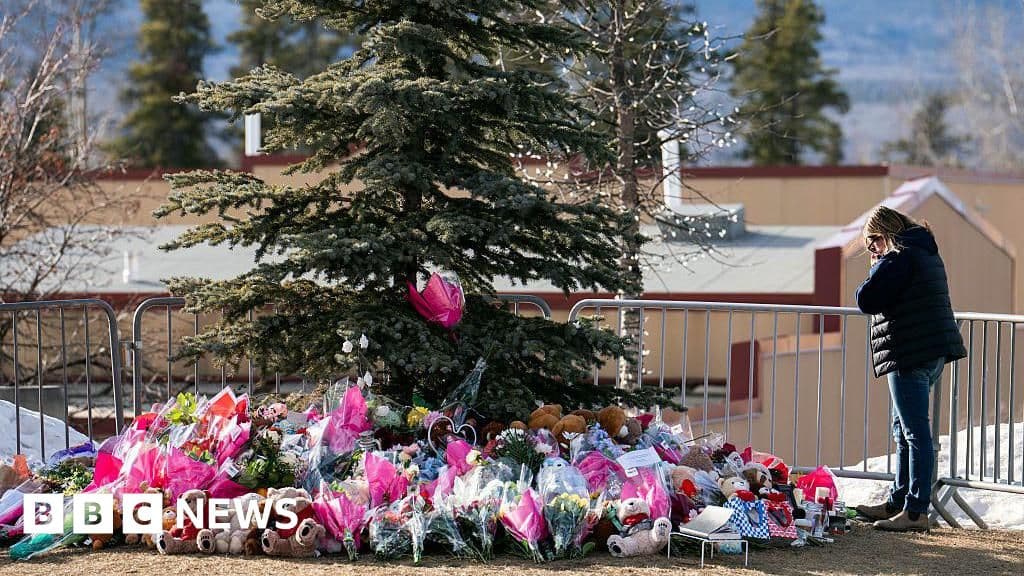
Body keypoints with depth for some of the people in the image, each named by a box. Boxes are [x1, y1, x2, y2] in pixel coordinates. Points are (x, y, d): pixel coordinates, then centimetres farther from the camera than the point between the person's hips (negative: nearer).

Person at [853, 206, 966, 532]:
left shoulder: (898, 257, -13)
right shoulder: (926, 253, 18)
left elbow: (866, 300, -16)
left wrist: (876, 268, 2)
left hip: (911, 354, -10)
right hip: (932, 352, 10)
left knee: (915, 432, -10)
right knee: (903, 431, 18)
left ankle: (916, 511, -10)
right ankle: (898, 502, 26)